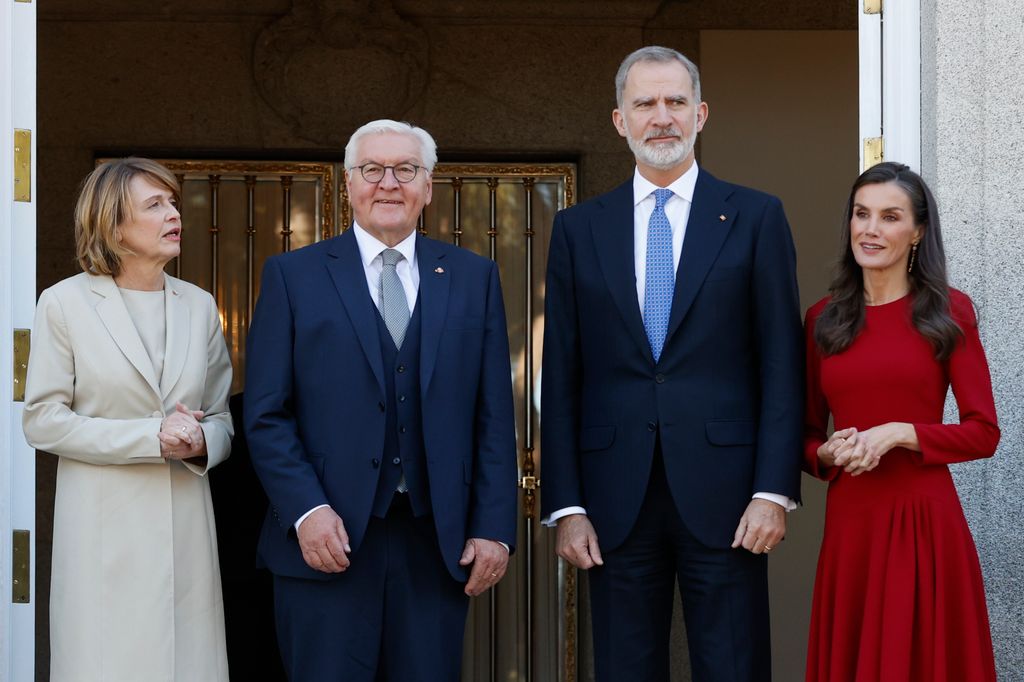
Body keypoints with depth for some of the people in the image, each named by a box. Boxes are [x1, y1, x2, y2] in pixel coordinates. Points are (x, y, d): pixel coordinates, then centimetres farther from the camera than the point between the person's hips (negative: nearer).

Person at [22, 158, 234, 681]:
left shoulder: (199, 306, 10)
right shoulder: (65, 303, -1)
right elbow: (42, 420, -6)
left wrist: (202, 442, -10)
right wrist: (152, 438, -13)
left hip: (186, 527, 3)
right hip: (103, 526, -3)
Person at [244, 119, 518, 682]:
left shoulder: (474, 278, 10)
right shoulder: (293, 276, 5)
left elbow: (494, 417, 7)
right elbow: (266, 415, 0)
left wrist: (494, 528, 0)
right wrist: (305, 511, -11)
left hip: (438, 545, 2)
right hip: (327, 541, -1)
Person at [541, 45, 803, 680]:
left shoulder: (756, 217, 4)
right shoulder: (578, 229, 9)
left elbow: (782, 364, 0)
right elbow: (561, 380, 7)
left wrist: (774, 491, -8)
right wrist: (566, 506, 0)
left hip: (722, 494, -1)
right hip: (616, 502, 2)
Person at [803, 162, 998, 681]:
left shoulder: (949, 311, 0)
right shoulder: (823, 318, 8)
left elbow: (983, 433, -3)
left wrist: (899, 433, -15)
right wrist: (827, 452, -7)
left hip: (925, 520, -3)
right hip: (849, 520, 3)